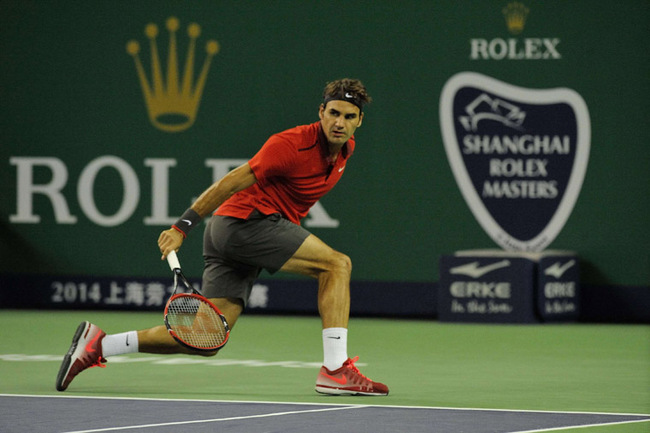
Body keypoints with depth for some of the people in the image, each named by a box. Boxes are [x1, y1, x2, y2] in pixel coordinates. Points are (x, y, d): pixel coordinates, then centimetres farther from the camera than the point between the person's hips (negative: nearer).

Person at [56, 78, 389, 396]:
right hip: (245, 222, -9)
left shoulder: (345, 149, 9)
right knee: (337, 263, -16)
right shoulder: (292, 145, -18)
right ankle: (335, 370, -19)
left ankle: (97, 343, 6)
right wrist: (183, 226, -20)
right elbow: (232, 182, -17)